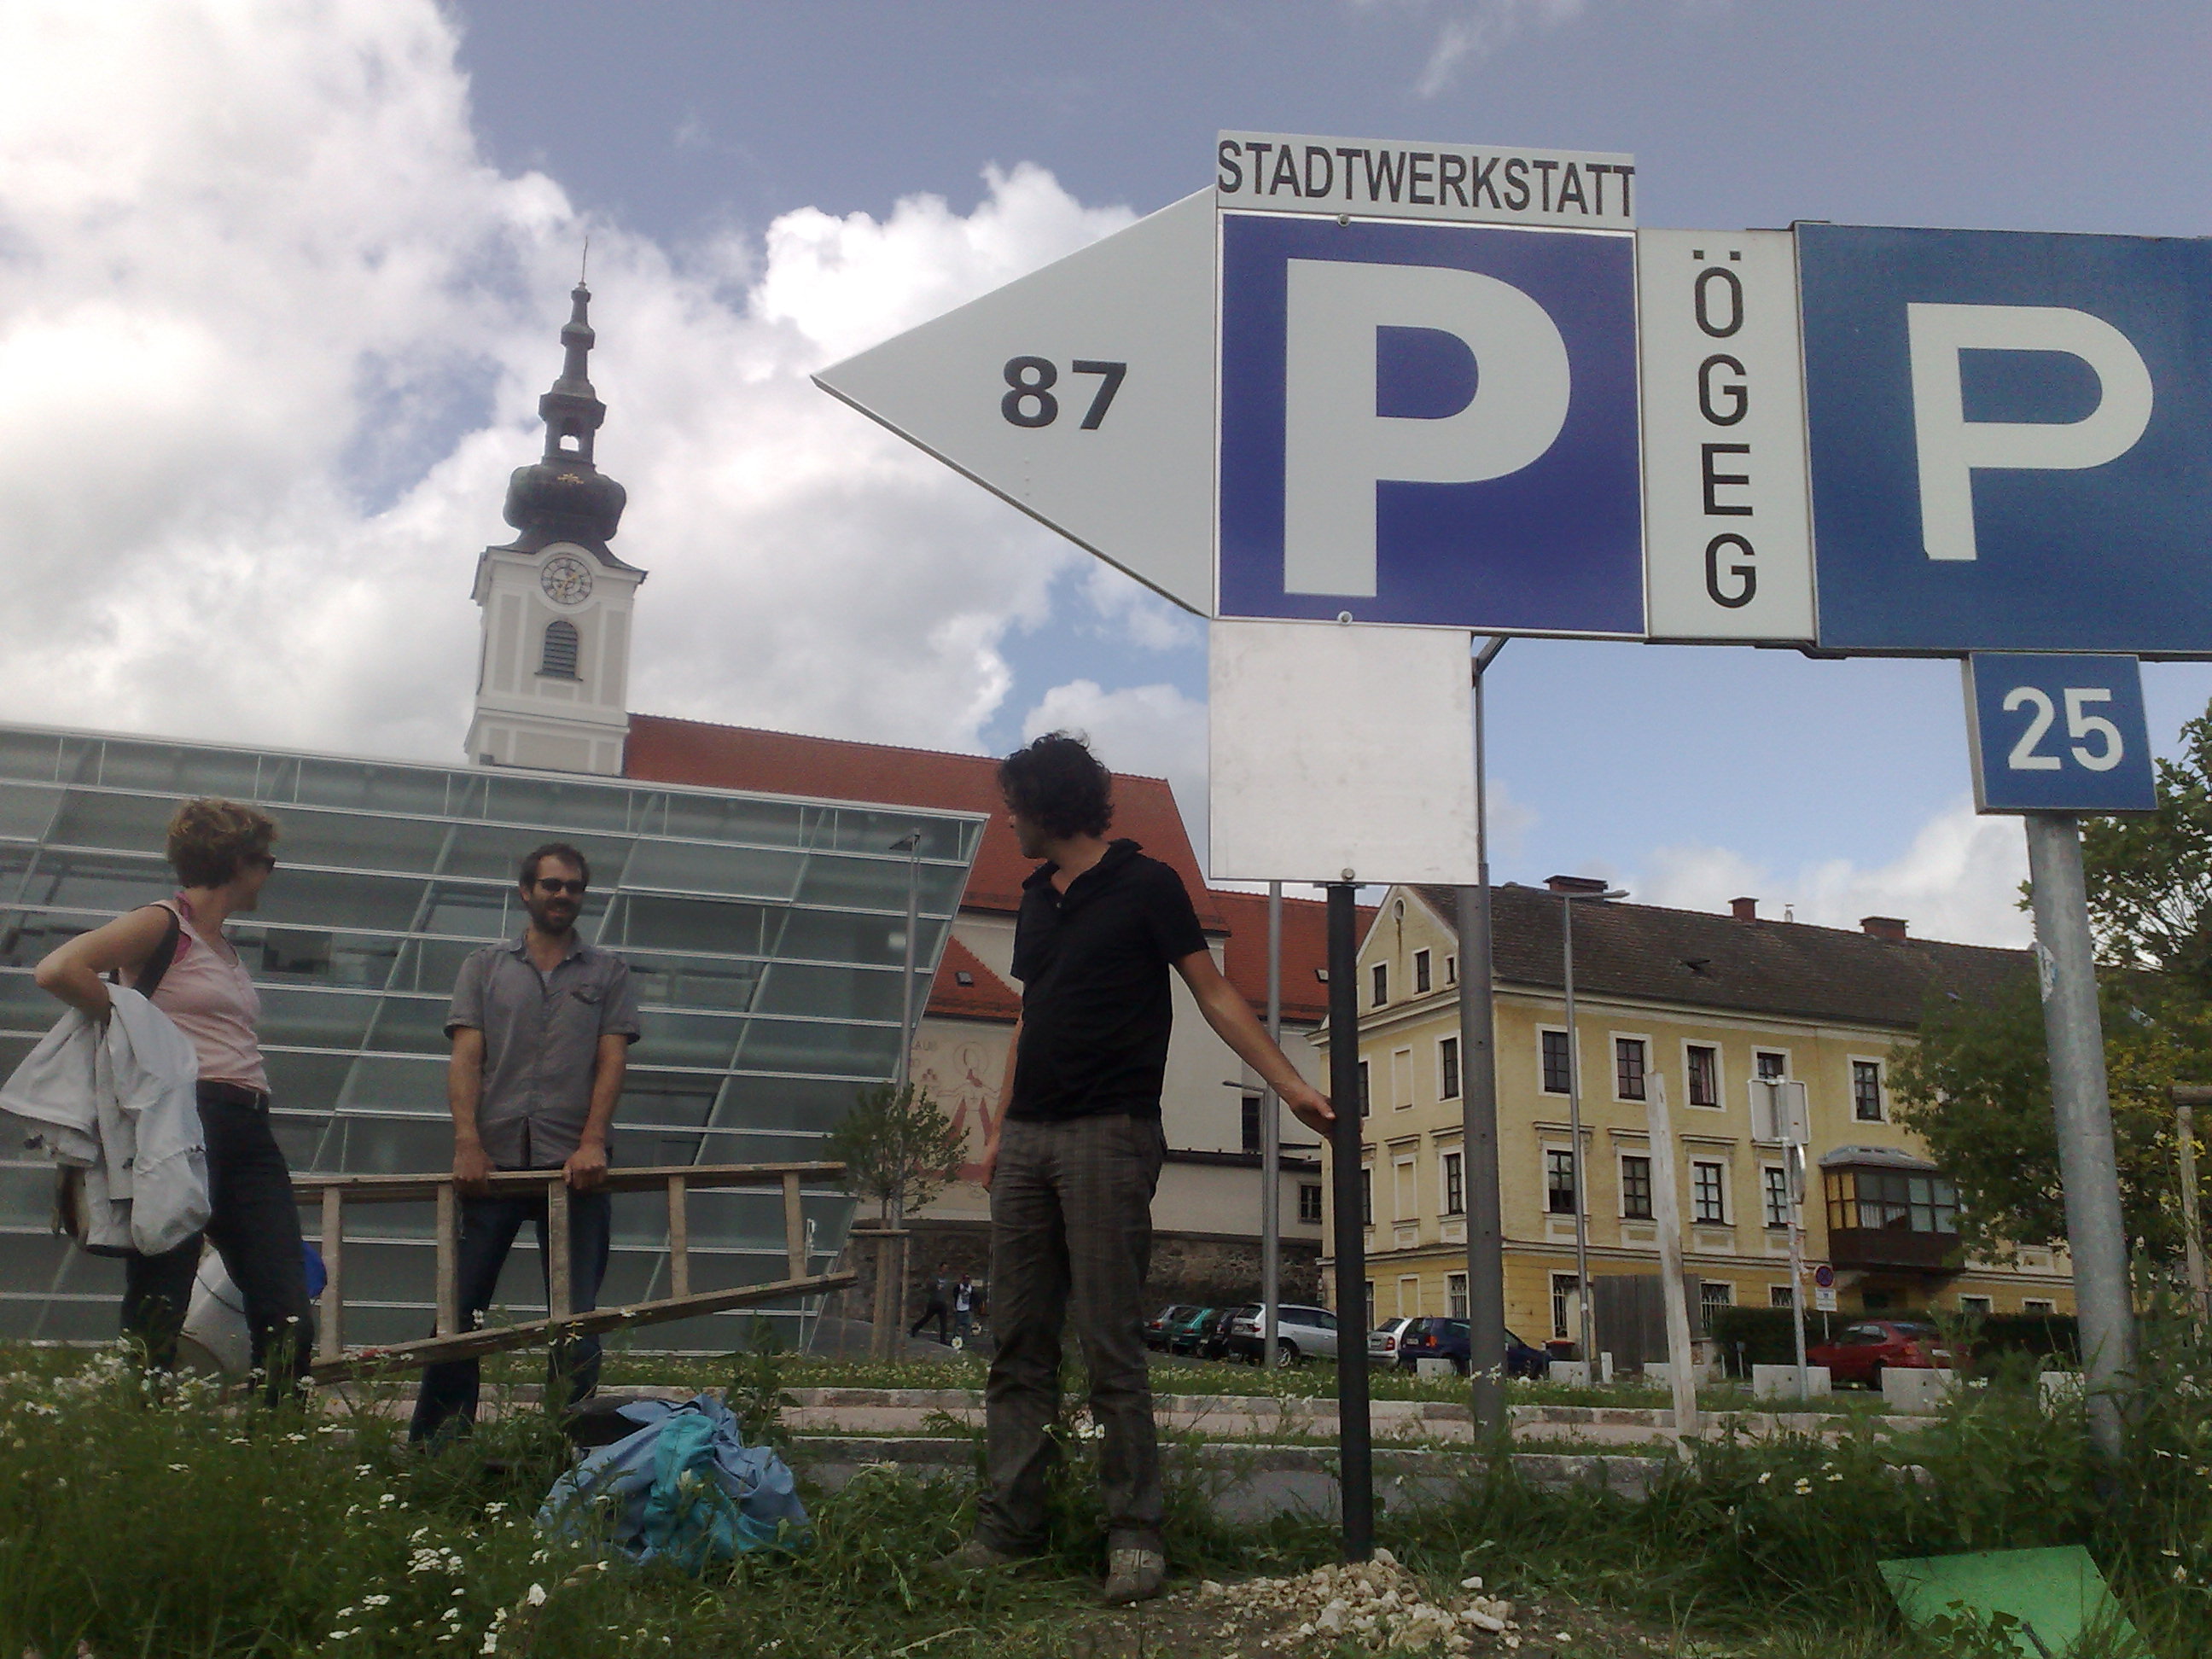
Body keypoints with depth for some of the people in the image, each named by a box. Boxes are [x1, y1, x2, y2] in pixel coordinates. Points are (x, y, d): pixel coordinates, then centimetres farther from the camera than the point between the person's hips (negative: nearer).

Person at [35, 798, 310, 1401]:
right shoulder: (163, 924, 0)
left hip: (249, 1132, 8)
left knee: (288, 1322, -1)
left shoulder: (225, 948, 25)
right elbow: (57, 971, -15)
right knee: (158, 1311, -6)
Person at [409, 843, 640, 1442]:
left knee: (576, 1314, 1)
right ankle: (433, 1442, 12)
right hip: (493, 1161, 0)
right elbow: (465, 1058, 3)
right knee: (460, 1306, 3)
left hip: (574, 1166, 0)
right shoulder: (485, 967, 13)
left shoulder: (607, 972, 13)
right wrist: (467, 1143, -12)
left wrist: (592, 1143, -12)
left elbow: (612, 1060, 3)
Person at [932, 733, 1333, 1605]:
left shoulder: (1145, 884, -1)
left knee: (1111, 1347, -7)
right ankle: (1008, 1528, 10)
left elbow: (1216, 995, -2)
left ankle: (1135, 1534, 1)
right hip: (1029, 1140, 7)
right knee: (1017, 1346, 5)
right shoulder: (1038, 898, 19)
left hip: (1108, 1137, -7)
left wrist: (1292, 1085, -10)